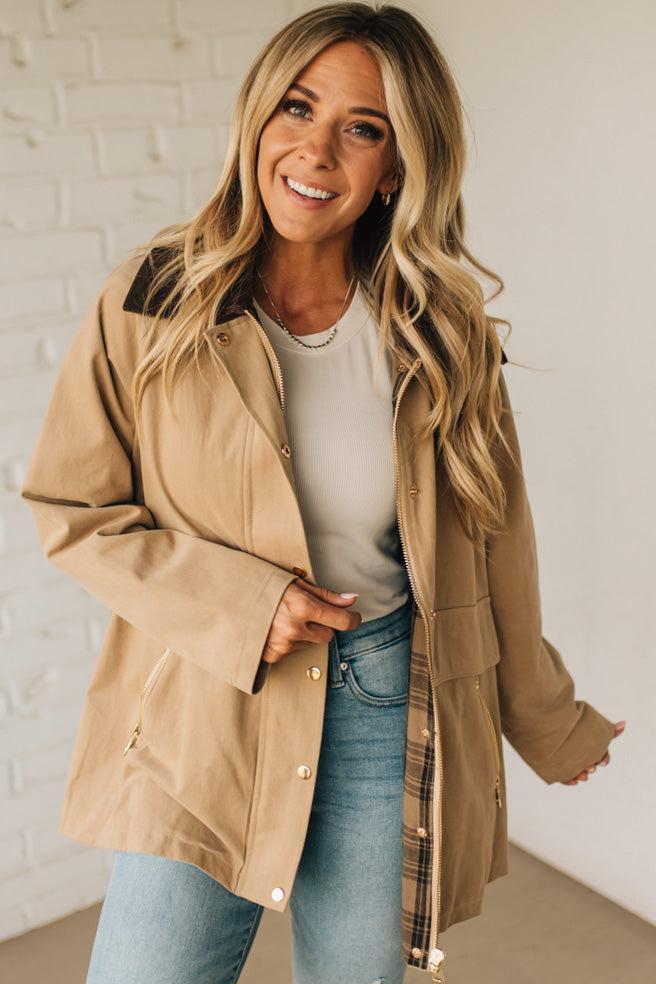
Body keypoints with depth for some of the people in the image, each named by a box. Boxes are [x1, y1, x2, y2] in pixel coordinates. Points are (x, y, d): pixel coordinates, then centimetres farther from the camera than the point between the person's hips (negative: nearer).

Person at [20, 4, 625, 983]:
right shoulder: (154, 301, -7)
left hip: (391, 717, 2)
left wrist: (547, 721, 17)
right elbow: (72, 508, -2)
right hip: (202, 722, -1)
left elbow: (490, 540, 7)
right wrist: (240, 606, -15)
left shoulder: (441, 333, -3)